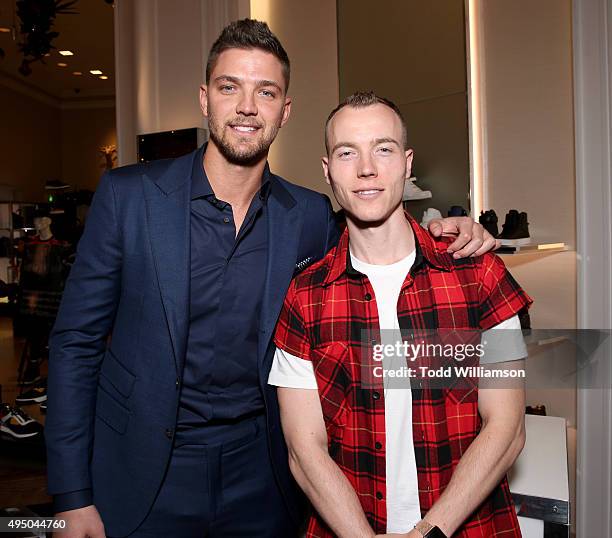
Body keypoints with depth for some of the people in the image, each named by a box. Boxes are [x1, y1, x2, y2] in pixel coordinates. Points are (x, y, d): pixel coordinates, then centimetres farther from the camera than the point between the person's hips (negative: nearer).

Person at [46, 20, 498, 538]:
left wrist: (441, 234, -9)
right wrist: (72, 496, -7)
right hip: (141, 476, -1)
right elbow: (76, 341, -6)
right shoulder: (128, 194, -9)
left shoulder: (312, 215, -4)